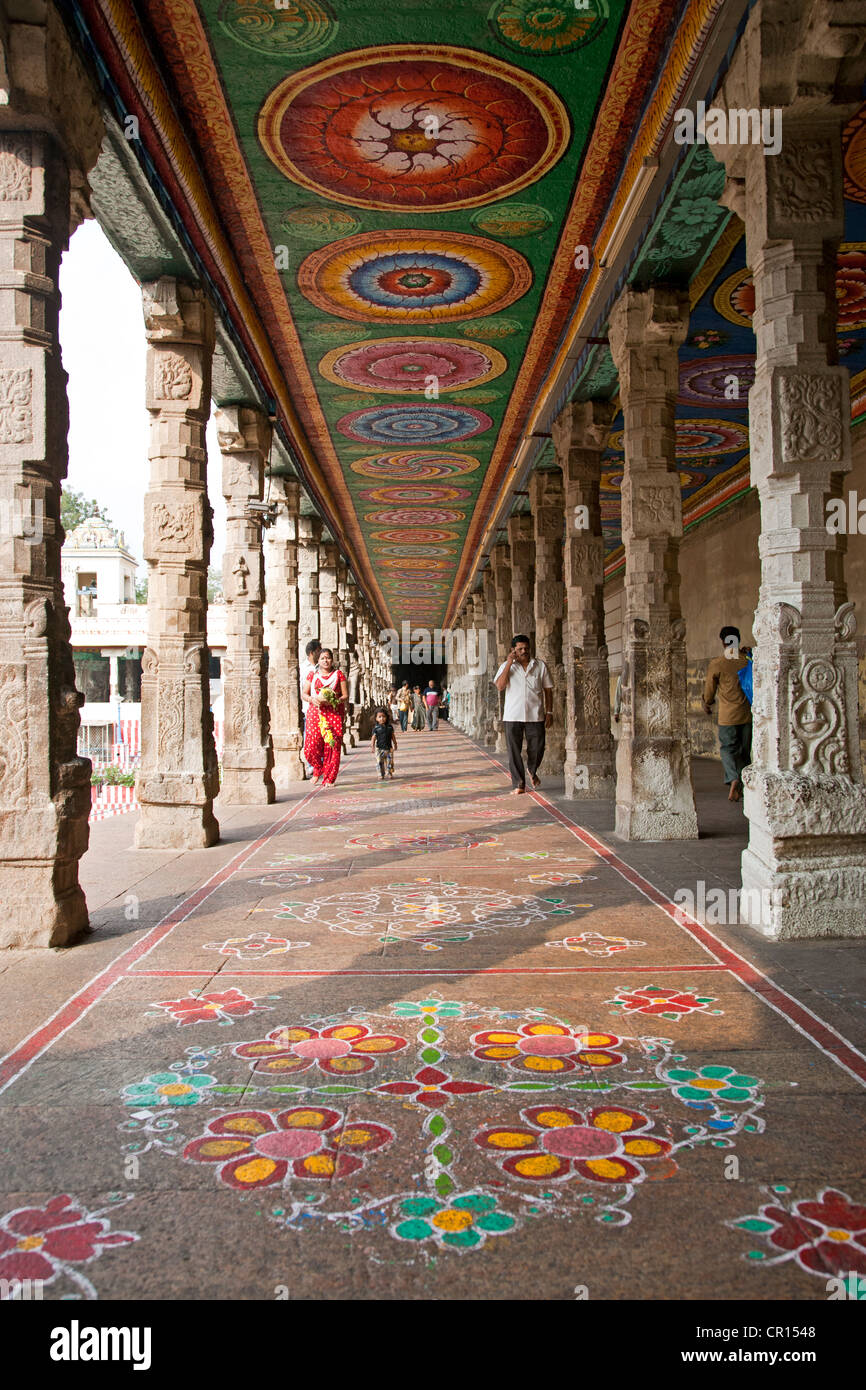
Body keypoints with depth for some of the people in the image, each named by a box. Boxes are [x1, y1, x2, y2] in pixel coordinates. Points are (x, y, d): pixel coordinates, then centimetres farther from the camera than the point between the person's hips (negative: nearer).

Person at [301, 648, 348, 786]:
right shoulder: (313, 675, 12)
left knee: (332, 746, -7)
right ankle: (318, 769, 22)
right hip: (315, 712, 1)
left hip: (334, 714, -1)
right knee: (311, 747, -8)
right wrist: (312, 699, -10)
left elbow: (345, 696, 4)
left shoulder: (338, 674, 8)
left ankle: (329, 779, 3)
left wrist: (334, 701, -14)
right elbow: (304, 694, 11)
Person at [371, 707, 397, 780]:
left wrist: (395, 744, 17)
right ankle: (381, 775, 6)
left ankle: (390, 774, 19)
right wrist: (373, 747, -7)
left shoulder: (390, 727, 4)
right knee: (380, 763, -3)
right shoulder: (376, 728, -4)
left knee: (390, 762, 5)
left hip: (389, 748, 2)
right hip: (379, 749, -2)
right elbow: (373, 738, -3)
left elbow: (393, 736, 13)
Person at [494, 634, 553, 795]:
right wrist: (509, 663, -13)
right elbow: (500, 686, -11)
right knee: (514, 751, -1)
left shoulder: (540, 665, 6)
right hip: (513, 715, -1)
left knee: (537, 748, 3)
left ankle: (533, 771, 34)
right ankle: (518, 785, 7)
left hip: (535, 715, 1)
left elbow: (548, 690, 11)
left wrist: (549, 712, 5)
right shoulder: (507, 666, 4)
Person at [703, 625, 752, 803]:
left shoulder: (716, 664, -8)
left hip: (728, 715, -3)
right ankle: (742, 785, 17)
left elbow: (709, 690, 2)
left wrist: (707, 704, 22)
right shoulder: (747, 660, -1)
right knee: (744, 751, 13)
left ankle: (734, 779, -20)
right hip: (747, 713, 3)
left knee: (728, 749, 4)